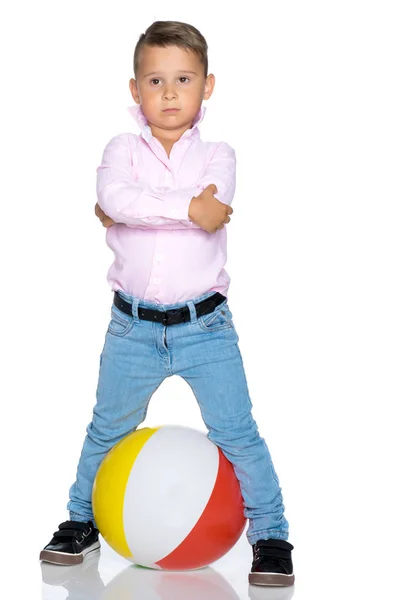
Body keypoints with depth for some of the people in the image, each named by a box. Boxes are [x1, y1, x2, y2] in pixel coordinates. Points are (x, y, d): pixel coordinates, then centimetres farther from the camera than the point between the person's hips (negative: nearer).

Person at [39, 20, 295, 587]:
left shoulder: (217, 154, -1)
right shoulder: (123, 149, 0)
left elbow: (214, 205, -22)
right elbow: (112, 195, -23)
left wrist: (133, 209, -20)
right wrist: (185, 206, -27)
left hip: (205, 327, -1)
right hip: (133, 328, 2)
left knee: (238, 434, 2)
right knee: (107, 430, 17)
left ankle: (271, 535, 18)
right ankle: (82, 521, 37)